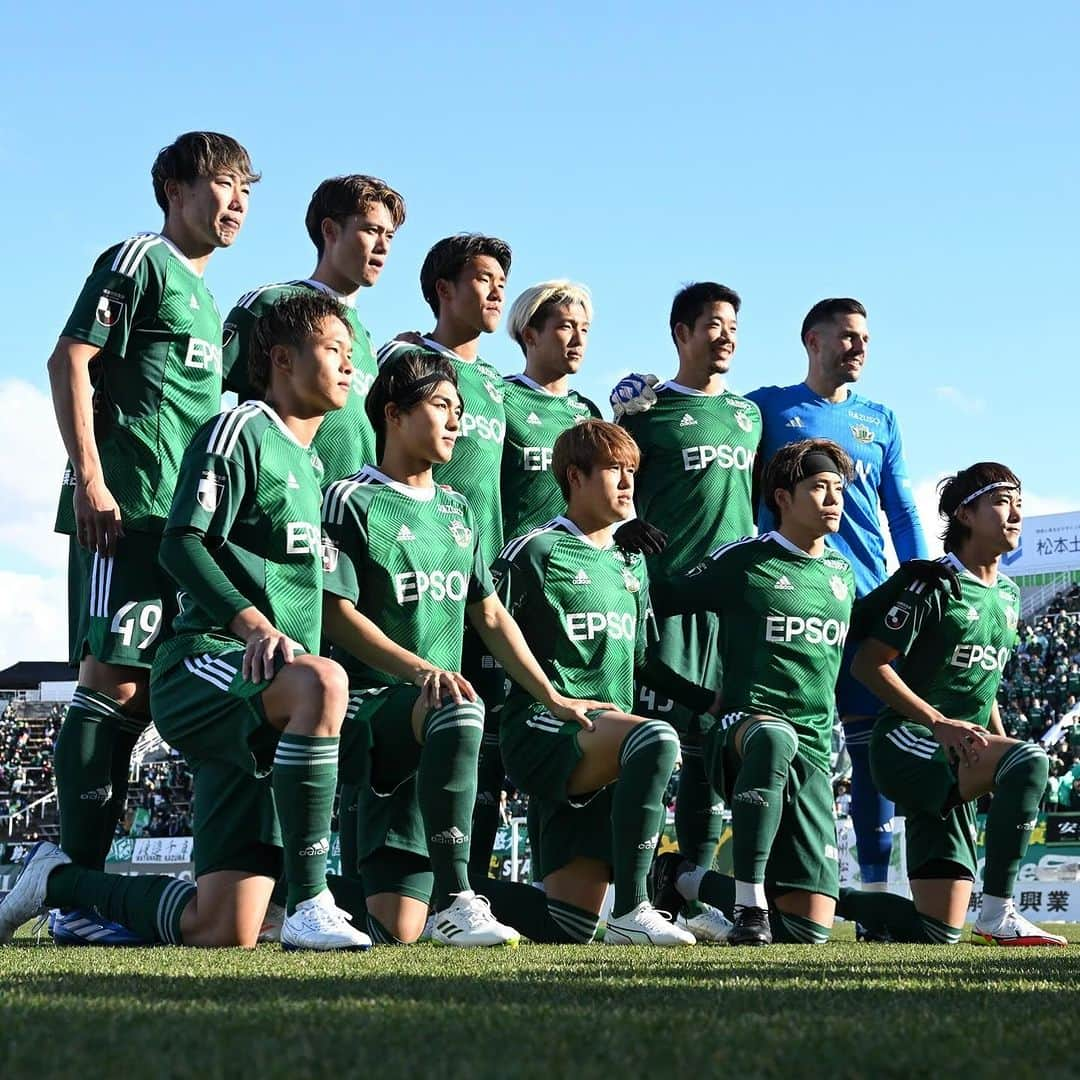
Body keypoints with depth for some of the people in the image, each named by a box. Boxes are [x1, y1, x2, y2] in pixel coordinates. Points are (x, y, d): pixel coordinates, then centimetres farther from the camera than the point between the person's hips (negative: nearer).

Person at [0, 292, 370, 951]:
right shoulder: (240, 431, -2)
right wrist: (255, 624, -27)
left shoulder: (310, 463, 26)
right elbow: (182, 546, -14)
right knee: (322, 682, -41)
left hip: (261, 718, 8)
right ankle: (309, 906, -37)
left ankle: (61, 881, 22)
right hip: (204, 669, -8)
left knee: (224, 932, -3)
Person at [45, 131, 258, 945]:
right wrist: (89, 477, -18)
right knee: (111, 680, -12)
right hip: (123, 506, -9)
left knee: (134, 692, 7)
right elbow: (69, 360, -10)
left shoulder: (203, 295, 25)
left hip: (179, 515, 9)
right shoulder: (140, 260, -1)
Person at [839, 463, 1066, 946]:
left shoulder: (1008, 597, 16)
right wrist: (940, 723, -19)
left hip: (956, 766, 8)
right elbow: (868, 664, -13)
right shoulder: (933, 585, -9)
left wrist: (1003, 744, 9)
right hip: (906, 745, -8)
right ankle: (997, 915, -28)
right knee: (1029, 759, -33)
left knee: (938, 933, 0)